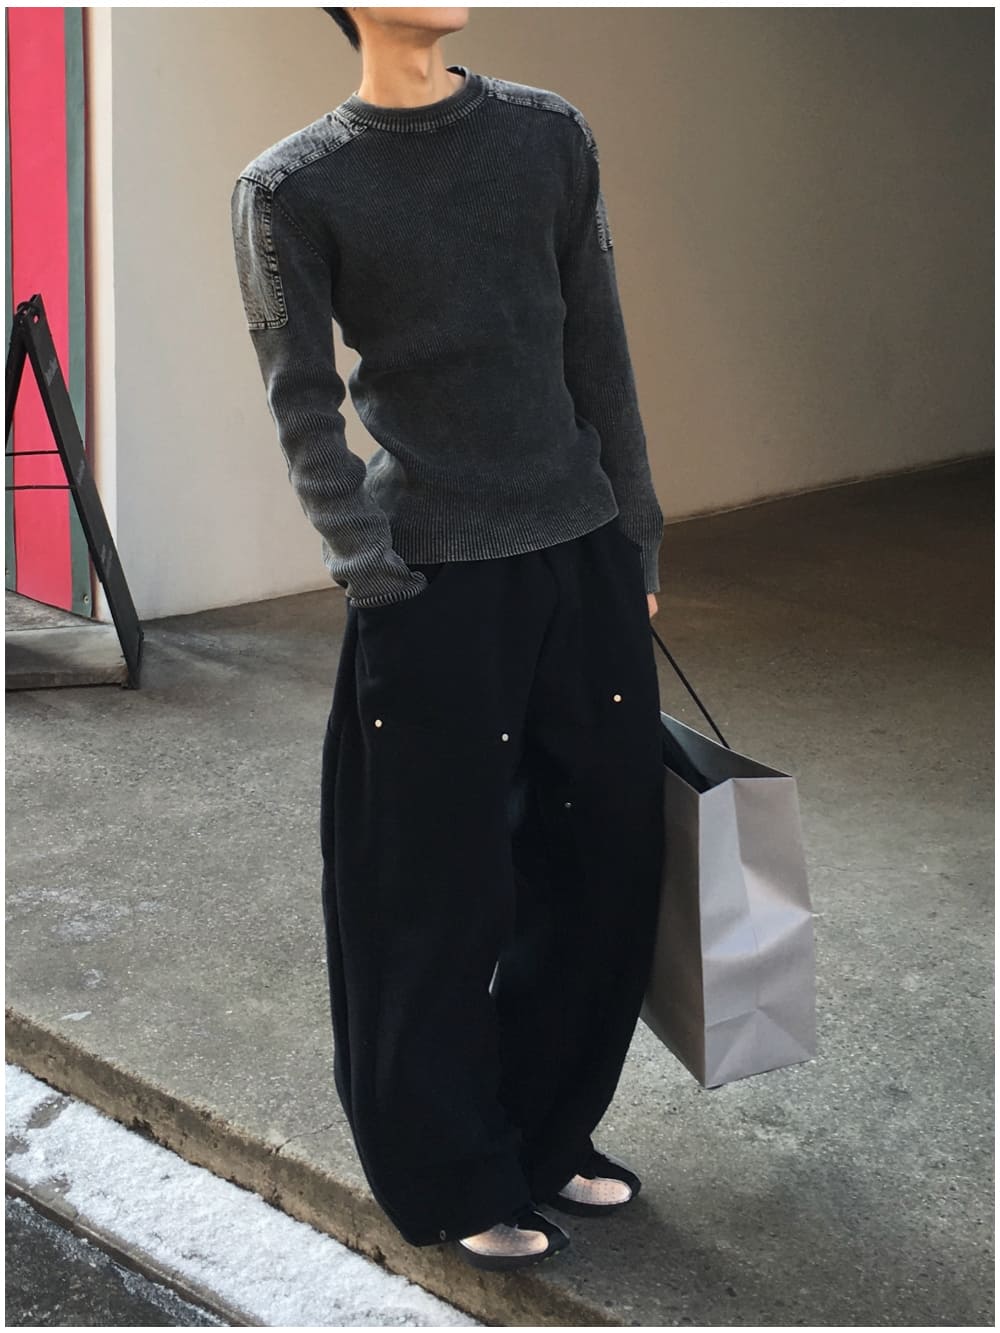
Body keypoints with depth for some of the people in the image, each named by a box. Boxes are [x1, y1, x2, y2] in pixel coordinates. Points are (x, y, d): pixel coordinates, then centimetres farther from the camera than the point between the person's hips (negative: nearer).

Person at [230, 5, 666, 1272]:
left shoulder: (550, 134, 10)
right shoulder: (291, 188, -2)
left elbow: (598, 351, 12)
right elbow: (303, 407, -6)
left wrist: (637, 545, 11)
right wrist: (377, 586, -15)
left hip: (584, 555, 5)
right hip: (436, 582, -4)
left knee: (607, 860, 10)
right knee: (439, 895, 2)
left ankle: (548, 1133, 30)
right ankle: (455, 1182, 21)